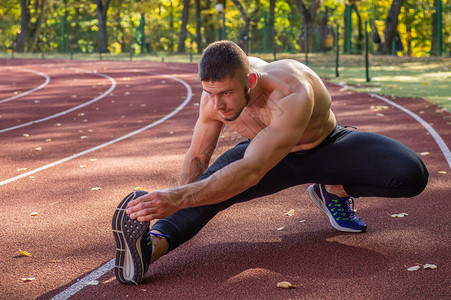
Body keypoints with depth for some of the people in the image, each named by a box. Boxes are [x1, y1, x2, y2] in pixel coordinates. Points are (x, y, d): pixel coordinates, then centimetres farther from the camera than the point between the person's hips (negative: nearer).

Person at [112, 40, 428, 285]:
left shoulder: (293, 95, -46)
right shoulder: (217, 92, -26)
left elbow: (251, 172, -56)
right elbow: (197, 157, -11)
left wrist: (179, 199, -66)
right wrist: (175, 203, -28)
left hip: (329, 146, -2)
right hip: (274, 155, 3)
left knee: (411, 175, -27)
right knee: (212, 184, -29)